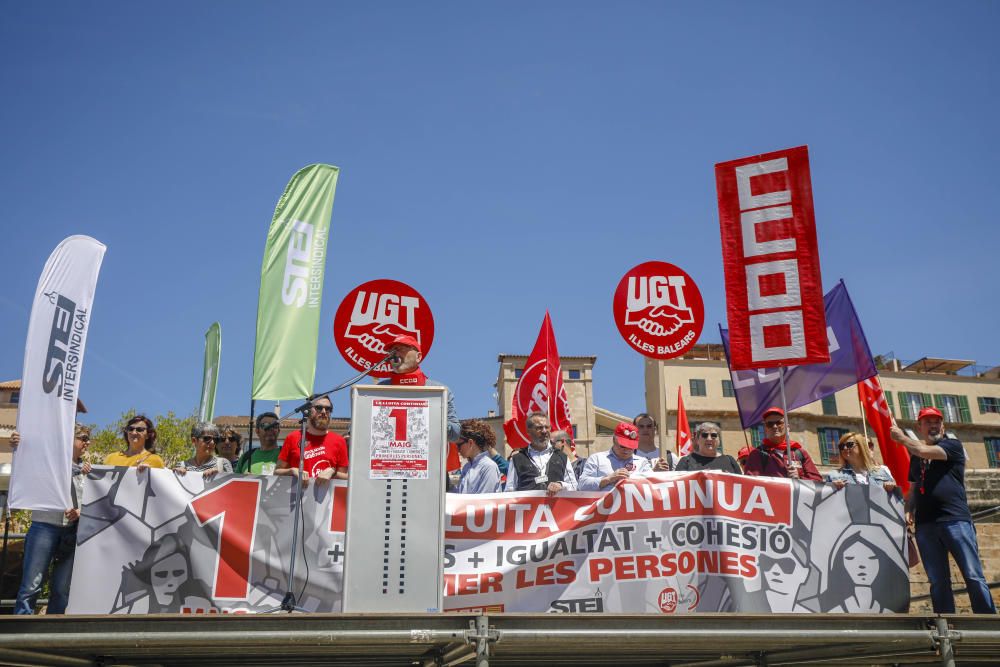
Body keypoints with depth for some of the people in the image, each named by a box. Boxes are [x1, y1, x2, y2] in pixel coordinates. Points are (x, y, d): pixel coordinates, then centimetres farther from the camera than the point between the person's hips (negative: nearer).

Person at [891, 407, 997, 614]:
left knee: (974, 577, -9)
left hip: (955, 520, -5)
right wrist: (908, 511, 8)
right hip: (925, 525, 5)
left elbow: (924, 451, -12)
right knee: (938, 582, 3)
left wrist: (901, 437, 3)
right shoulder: (915, 455, 21)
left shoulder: (952, 445, 5)